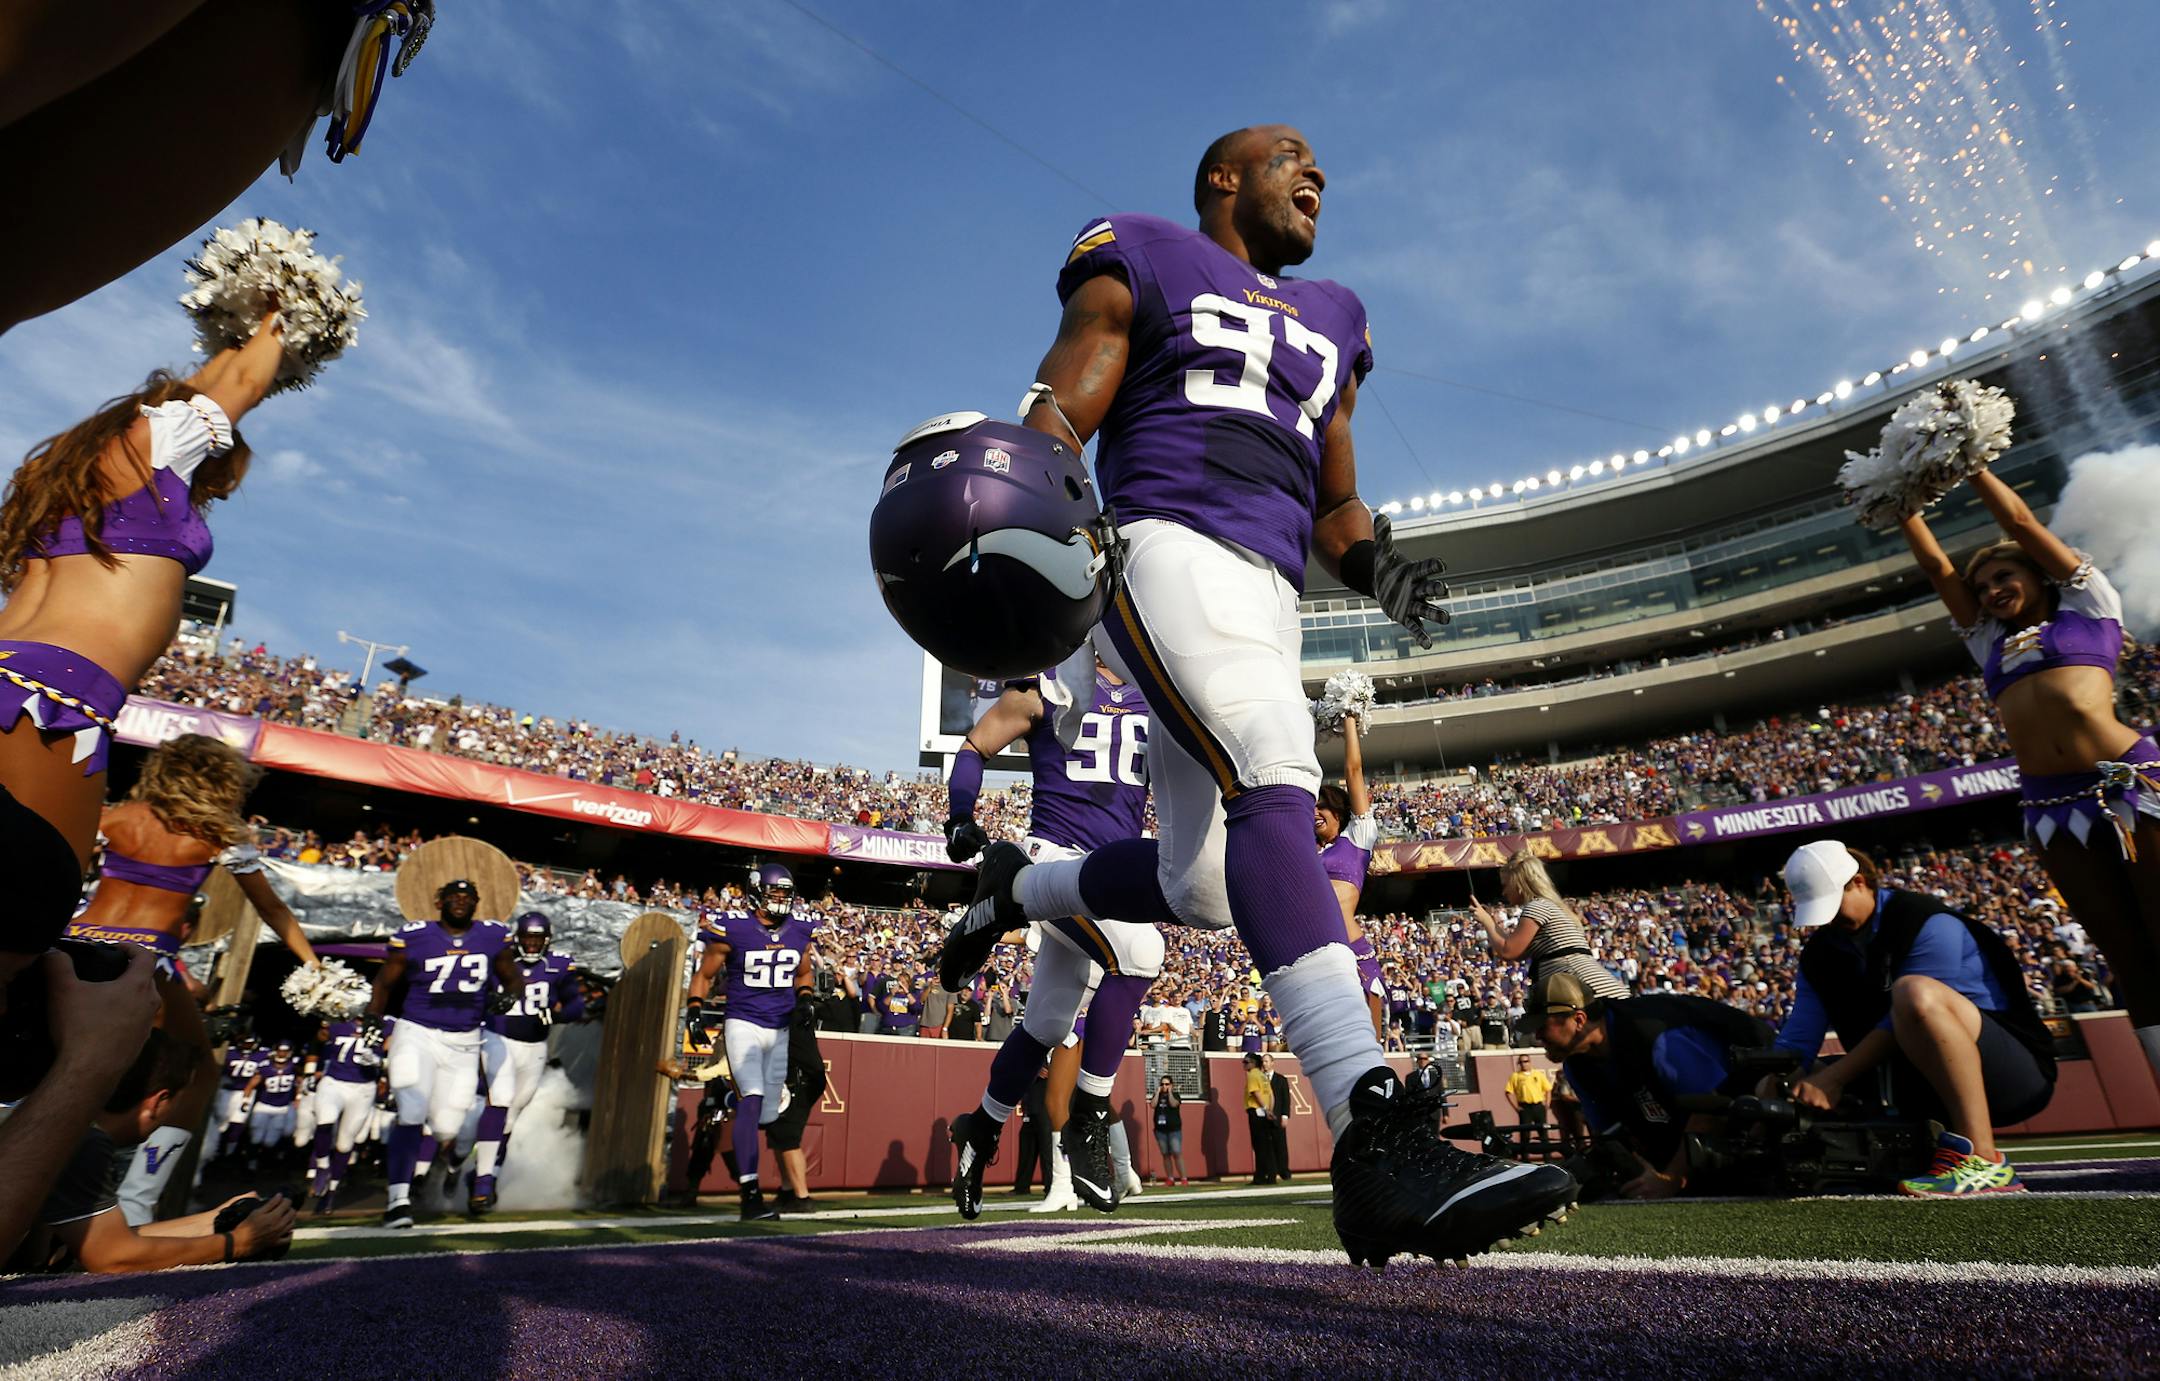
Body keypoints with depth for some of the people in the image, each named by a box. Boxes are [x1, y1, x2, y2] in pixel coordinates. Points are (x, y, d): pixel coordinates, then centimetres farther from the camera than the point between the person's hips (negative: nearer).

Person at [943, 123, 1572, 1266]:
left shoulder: (1329, 321, 32)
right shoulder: (1142, 265, 15)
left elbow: (1332, 502, 29)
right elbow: (1056, 423, 2)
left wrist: (1373, 559, 6)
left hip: (1268, 598, 7)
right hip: (1169, 547, -7)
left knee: (1199, 892, 4)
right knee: (1275, 781, -31)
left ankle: (1014, 885, 31)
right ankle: (1373, 1137, -35)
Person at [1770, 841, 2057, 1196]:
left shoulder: (1928, 923, -14)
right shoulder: (1818, 955, 4)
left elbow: (1906, 1015, -23)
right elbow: (1797, 1040, -2)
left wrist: (1834, 1077, -25)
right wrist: (1768, 1097, -19)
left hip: (2015, 1071, -7)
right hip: (1927, 1085, 7)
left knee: (1916, 993, -36)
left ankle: (1982, 1158, -31)